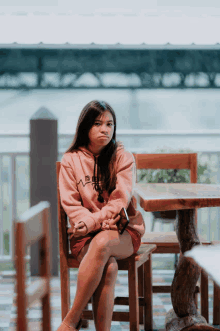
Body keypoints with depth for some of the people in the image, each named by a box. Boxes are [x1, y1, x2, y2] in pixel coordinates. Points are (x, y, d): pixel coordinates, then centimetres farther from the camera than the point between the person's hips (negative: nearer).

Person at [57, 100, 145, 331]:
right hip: (85, 235, 0)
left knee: (102, 242, -36)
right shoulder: (71, 160, 5)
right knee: (108, 268, -33)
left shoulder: (123, 157, 3)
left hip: (123, 230, 0)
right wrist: (103, 222, -16)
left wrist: (92, 222, -20)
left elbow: (120, 200, -7)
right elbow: (70, 204, -1)